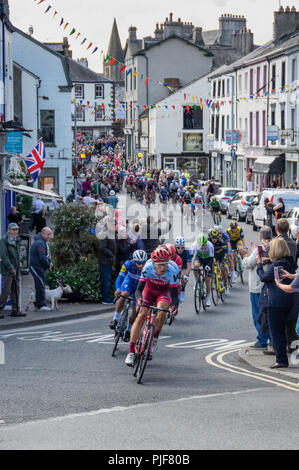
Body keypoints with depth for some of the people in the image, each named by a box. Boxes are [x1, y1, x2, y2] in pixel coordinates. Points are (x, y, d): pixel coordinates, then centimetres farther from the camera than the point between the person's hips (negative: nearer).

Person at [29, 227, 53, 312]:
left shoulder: (43, 242, 18)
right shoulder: (40, 243, -18)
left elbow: (46, 255, 22)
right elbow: (42, 257, -24)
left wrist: (49, 262, 4)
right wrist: (48, 265, -10)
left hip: (40, 268, 11)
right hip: (37, 268, -11)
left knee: (40, 286, 15)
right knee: (41, 286, -11)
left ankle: (38, 304, 21)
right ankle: (41, 305, -12)